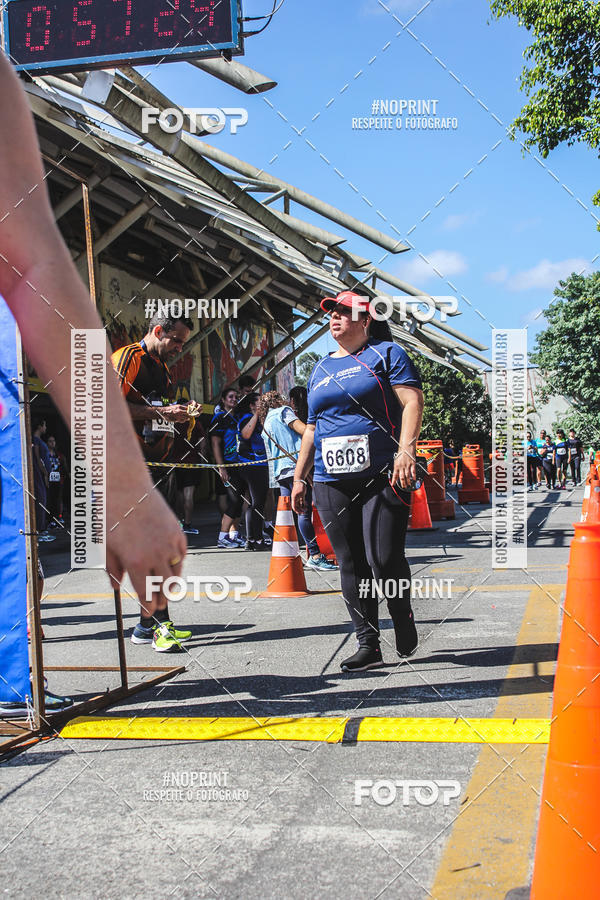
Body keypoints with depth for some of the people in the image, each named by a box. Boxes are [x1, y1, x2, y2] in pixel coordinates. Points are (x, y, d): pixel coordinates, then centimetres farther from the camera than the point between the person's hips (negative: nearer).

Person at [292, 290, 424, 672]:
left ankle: (404, 616, 19)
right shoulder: (321, 369, 21)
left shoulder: (386, 353, 5)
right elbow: (312, 427, 24)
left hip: (382, 476, -5)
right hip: (332, 482, 5)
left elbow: (413, 401, -6)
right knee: (351, 564, 4)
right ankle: (368, 645, 10)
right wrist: (300, 476, 19)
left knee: (384, 559, -10)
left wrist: (406, 448, -21)